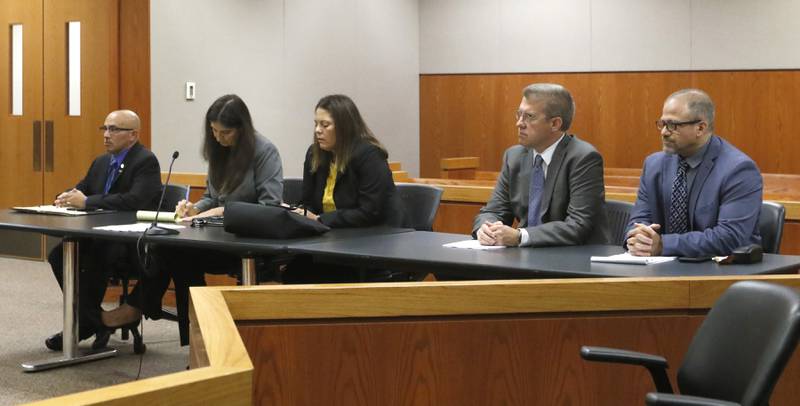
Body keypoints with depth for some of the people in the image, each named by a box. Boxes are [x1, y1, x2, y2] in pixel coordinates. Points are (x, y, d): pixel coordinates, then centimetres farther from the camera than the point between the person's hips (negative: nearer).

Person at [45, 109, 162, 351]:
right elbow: (81, 189, 19)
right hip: (104, 236, 8)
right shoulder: (101, 162, 15)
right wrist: (67, 198, -7)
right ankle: (93, 321, -5)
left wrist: (87, 202, -26)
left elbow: (135, 200, -25)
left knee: (93, 257, -32)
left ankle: (85, 325, -15)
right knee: (59, 254, -14)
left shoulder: (146, 161, -11)